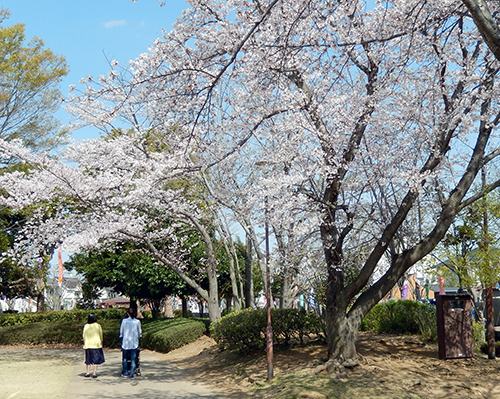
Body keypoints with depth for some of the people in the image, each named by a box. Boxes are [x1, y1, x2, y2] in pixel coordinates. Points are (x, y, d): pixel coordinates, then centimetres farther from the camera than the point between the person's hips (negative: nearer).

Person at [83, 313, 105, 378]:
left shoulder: (86, 326, -3)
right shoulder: (98, 326, -7)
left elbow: (84, 336, 2)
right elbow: (101, 335, 1)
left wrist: (84, 344, 13)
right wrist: (101, 342, 17)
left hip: (88, 345, 2)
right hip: (96, 344, -2)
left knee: (88, 359, 14)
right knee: (96, 359, 3)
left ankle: (88, 372, 15)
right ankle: (94, 373, 0)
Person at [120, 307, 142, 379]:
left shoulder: (124, 321, -5)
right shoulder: (137, 322, -5)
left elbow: (121, 332, 4)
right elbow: (140, 332, 6)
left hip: (125, 341, 0)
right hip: (134, 342, 0)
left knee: (125, 358, 14)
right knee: (133, 359, 5)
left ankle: (125, 373, 18)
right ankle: (131, 374, 3)